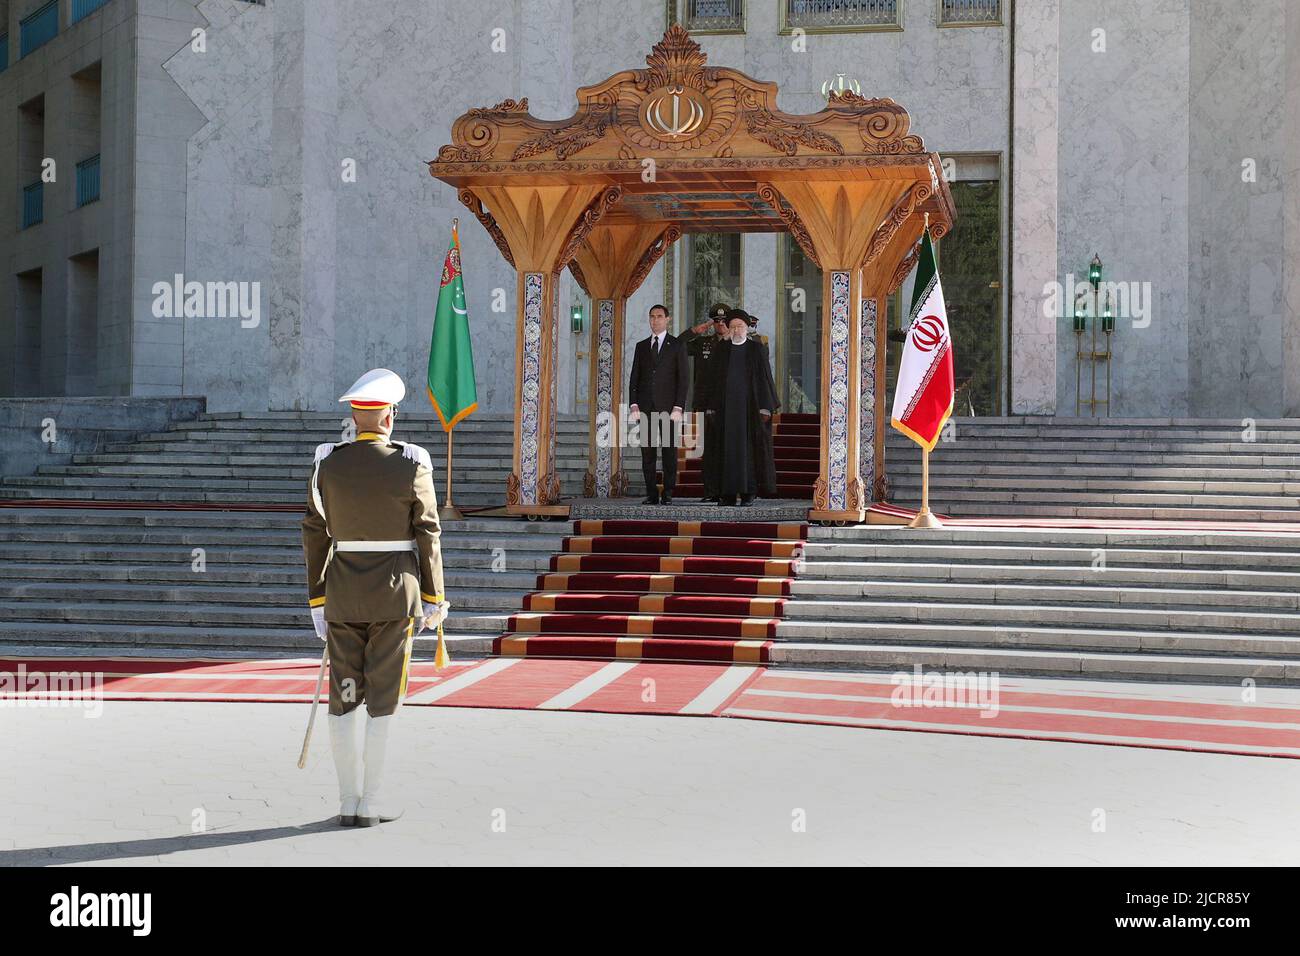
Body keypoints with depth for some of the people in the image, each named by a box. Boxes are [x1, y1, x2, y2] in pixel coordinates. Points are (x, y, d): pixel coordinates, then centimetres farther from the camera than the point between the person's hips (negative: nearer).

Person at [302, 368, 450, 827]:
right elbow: (427, 537, -6)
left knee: (344, 698, 9)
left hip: (343, 594, 2)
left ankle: (348, 802, 10)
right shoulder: (412, 467, -9)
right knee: (382, 700, 3)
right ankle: (370, 803, 4)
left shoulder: (327, 465, -2)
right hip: (396, 595, -2)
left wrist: (317, 600, 8)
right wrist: (434, 600, 3)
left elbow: (315, 536, 1)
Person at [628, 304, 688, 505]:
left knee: (669, 452, -3)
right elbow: (634, 377, 13)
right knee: (647, 453, 1)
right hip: (646, 408, 3)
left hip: (668, 407, -3)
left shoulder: (677, 346, 5)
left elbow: (684, 378, 0)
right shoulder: (641, 346, 15)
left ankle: (668, 494, 1)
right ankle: (651, 494, 5)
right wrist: (633, 404, 1)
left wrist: (678, 407, -9)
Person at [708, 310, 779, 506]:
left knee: (749, 448, -4)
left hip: (750, 406, -3)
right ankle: (729, 493, 2)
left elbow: (764, 377, -1)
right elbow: (717, 380, 13)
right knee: (728, 448, 0)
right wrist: (715, 408, 6)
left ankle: (748, 492, -2)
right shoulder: (722, 351, 12)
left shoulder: (757, 349, 3)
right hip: (728, 407, 3)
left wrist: (765, 407, -8)